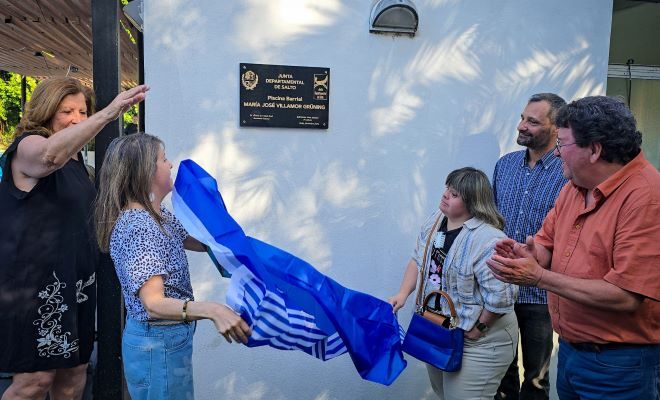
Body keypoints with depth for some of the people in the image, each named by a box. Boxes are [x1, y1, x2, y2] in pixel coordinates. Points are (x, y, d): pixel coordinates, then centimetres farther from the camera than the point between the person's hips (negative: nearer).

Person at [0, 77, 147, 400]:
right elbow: (51, 154, -41)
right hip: (35, 282, -8)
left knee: (74, 367, 15)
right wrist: (108, 114, -49)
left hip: (77, 279, 8)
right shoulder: (27, 147, -13)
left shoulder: (75, 156, 14)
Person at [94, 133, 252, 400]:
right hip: (159, 344, -10)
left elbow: (203, 242, 11)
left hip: (168, 338, 10)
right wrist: (213, 310, -47)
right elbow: (154, 304, -34)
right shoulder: (138, 227, -25)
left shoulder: (157, 216, 4)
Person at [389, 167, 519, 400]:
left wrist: (480, 327, -18)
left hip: (476, 344, -8)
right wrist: (404, 293, -3)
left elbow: (501, 296, -30)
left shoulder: (487, 240, -28)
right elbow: (419, 260, 9)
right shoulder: (435, 221, -2)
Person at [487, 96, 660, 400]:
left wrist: (539, 277, -24)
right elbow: (547, 245, 10)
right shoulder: (575, 186, 3)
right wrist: (525, 253, -13)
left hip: (618, 364, -7)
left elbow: (626, 296, -26)